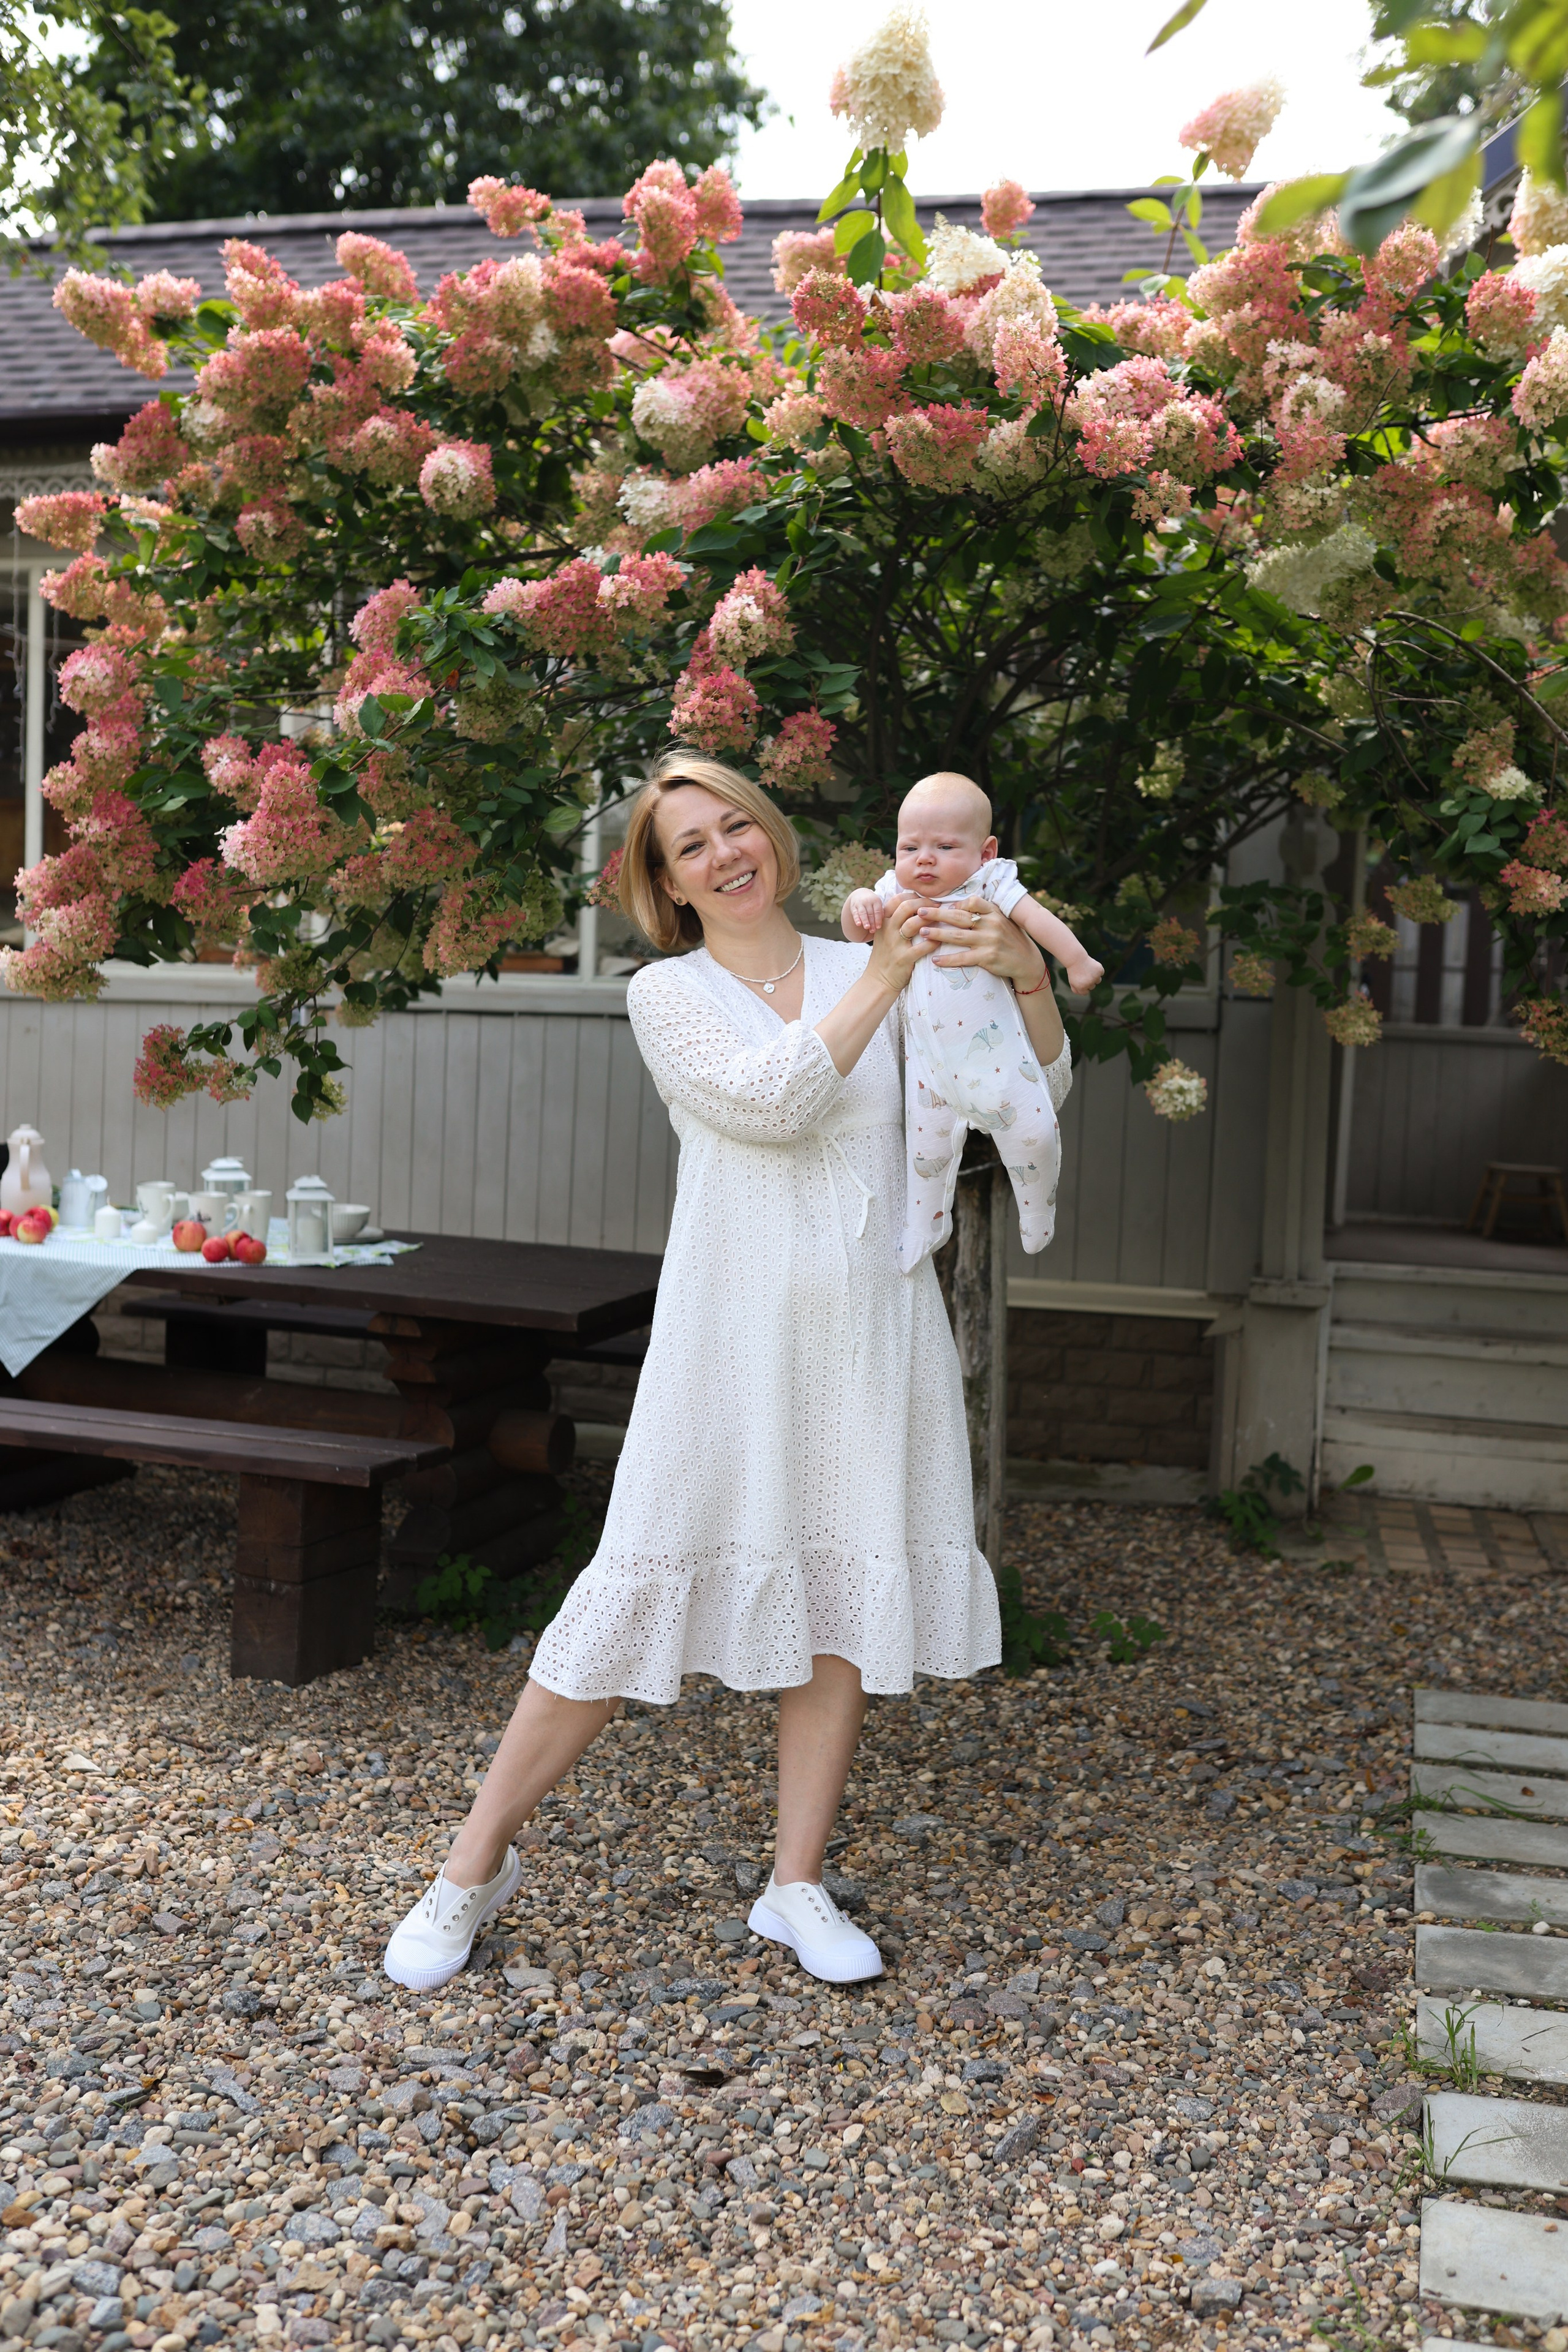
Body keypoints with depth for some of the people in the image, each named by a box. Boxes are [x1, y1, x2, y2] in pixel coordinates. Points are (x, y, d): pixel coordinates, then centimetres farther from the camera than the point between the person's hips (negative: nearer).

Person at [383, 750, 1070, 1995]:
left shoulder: (878, 972, 9)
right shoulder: (667, 993, 3)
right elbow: (768, 1100, -15)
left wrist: (1028, 976, -13)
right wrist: (880, 980, -14)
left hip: (871, 1327, 3)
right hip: (734, 1327, -3)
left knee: (846, 1595, 7)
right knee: (644, 1591, -2)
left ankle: (798, 1885, 22)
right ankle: (478, 1863, 14)